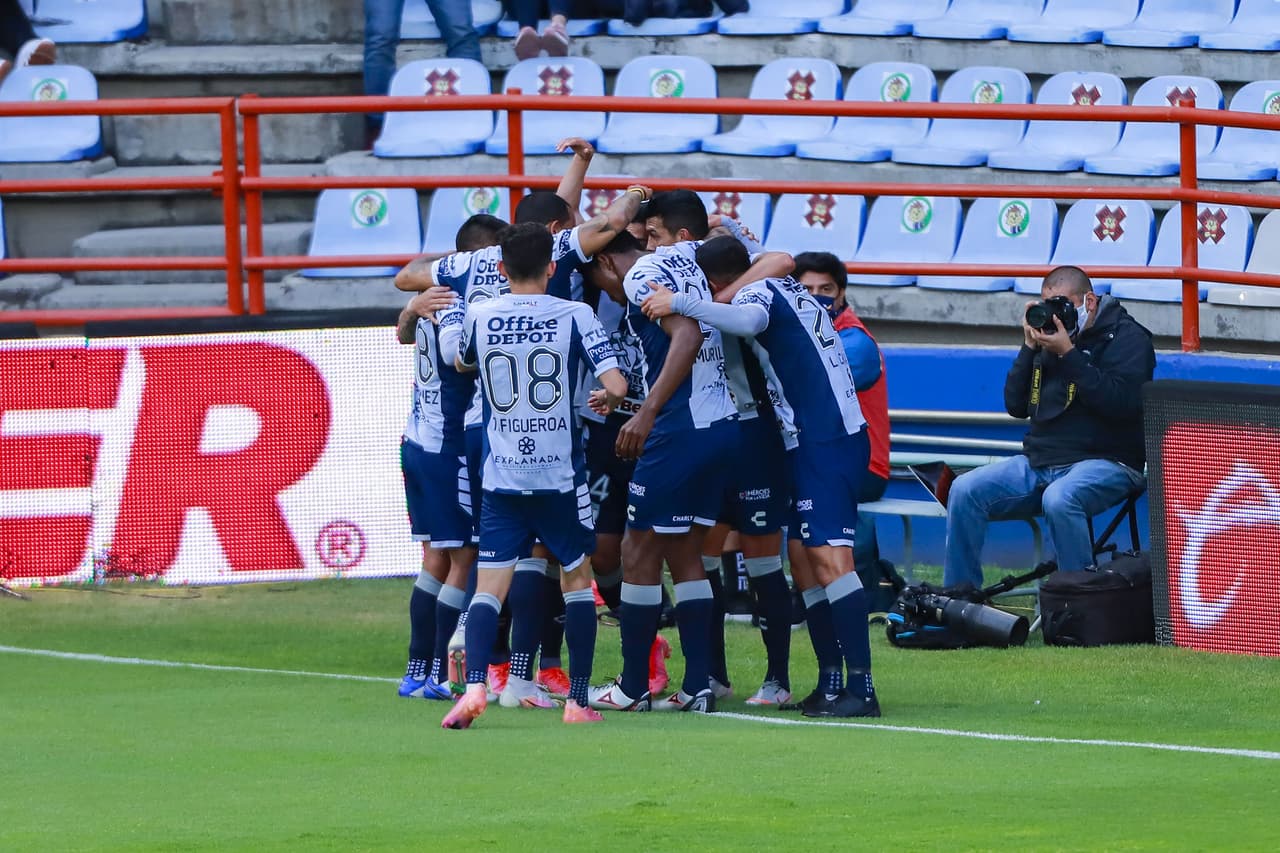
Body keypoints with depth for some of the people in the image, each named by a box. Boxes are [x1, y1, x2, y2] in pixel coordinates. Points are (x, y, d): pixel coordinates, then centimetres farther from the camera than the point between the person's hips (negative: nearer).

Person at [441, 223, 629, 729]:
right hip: (560, 475, -1)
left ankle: (474, 684, -21)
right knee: (576, 578, 14)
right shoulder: (574, 316, -6)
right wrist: (607, 400, 12)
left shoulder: (479, 316, 1)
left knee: (490, 586, 1)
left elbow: (463, 363, 22)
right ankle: (577, 701, 12)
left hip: (501, 476, 1)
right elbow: (615, 385, -11)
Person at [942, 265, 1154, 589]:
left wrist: (1068, 353, -19)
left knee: (1059, 499, -39)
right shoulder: (1049, 336, 16)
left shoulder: (1126, 337, -2)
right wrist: (1030, 348, 2)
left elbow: (1121, 402, -19)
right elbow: (1016, 405, 14)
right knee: (965, 491, -11)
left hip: (1105, 461, -7)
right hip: (1040, 462, 7)